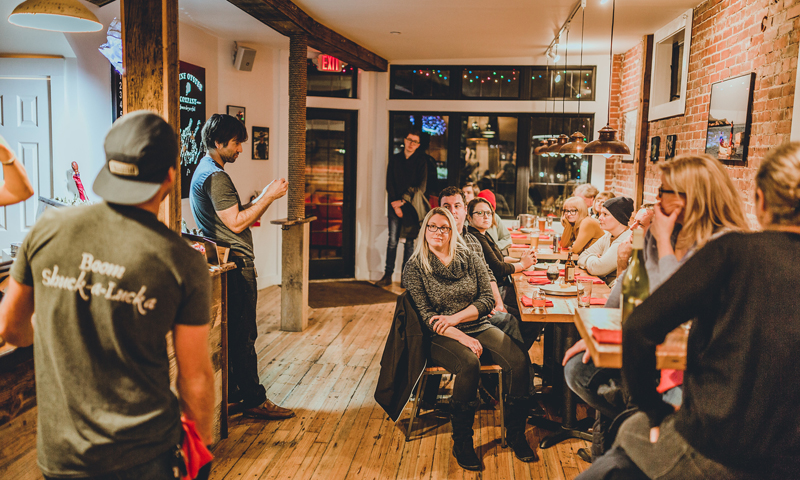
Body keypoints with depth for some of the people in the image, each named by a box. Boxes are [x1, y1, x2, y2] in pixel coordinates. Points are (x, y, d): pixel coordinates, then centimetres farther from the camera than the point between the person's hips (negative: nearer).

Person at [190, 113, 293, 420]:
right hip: (235, 264, -11)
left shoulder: (204, 171, 18)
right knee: (244, 335, -2)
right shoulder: (216, 176, -16)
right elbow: (236, 223, -21)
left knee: (229, 334, 14)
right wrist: (268, 197, -13)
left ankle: (230, 397, 22)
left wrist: (264, 196, 11)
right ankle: (254, 400, 7)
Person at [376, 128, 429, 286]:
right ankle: (387, 275, 2)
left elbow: (421, 187, -4)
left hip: (411, 207, -2)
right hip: (395, 205, 2)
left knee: (409, 242, 1)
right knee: (392, 241, -1)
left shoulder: (421, 161, 3)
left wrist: (403, 201, -9)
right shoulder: (394, 159, 11)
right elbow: (389, 184, 7)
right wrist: (395, 204, -4)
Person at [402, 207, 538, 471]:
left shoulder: (471, 259, 8)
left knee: (519, 361, -21)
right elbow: (425, 315, -6)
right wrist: (461, 337, -18)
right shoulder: (415, 267, 0)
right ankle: (461, 443, -16)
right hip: (441, 338, -3)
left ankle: (516, 434, -2)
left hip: (479, 327, 4)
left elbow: (488, 300, 3)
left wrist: (455, 317, -13)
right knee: (469, 365, -34)